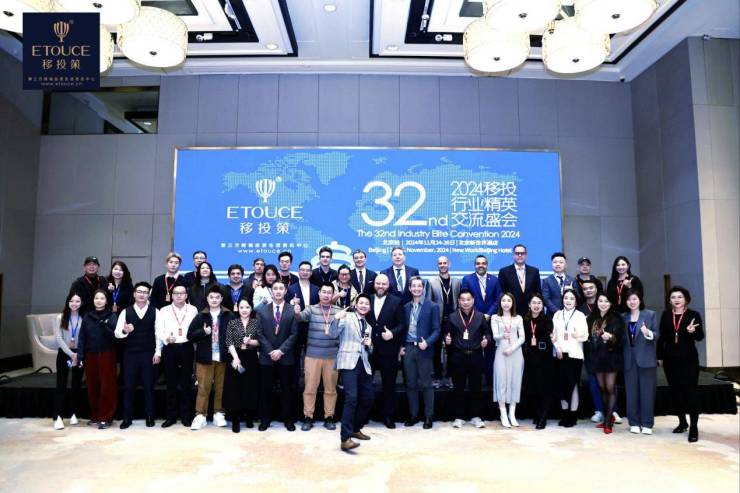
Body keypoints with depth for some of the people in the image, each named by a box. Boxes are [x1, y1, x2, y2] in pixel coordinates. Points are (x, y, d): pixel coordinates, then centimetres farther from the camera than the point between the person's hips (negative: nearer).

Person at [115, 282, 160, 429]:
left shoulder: (155, 311, 1)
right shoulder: (126, 312, 3)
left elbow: (158, 333, 0)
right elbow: (117, 333, -3)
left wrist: (157, 352, -5)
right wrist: (125, 331, -26)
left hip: (148, 354, -1)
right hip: (130, 354, 1)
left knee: (149, 386, 6)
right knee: (129, 386, 7)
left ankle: (150, 417, 17)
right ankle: (127, 418, 19)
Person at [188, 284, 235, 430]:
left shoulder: (229, 315, -1)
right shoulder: (201, 316, 2)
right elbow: (190, 335, 0)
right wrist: (203, 332, -16)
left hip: (222, 357, 0)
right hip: (205, 357, 0)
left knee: (221, 387, 8)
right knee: (203, 388, 2)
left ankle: (218, 414, 21)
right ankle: (200, 416, 11)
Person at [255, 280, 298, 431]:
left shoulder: (292, 311, 0)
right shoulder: (262, 310, 4)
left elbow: (293, 334, -4)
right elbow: (259, 333, 0)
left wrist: (281, 350, -13)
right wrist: (270, 351, -10)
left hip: (286, 356, -1)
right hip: (266, 356, 1)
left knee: (287, 389, 6)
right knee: (265, 390, 8)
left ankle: (288, 420, 18)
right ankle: (264, 420, 20)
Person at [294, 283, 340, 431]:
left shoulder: (338, 311, 4)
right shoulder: (311, 309, 1)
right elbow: (301, 317, -17)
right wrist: (297, 312, -39)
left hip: (333, 355, 1)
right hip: (313, 354, -1)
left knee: (331, 388, 8)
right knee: (310, 387, 4)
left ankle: (329, 417, 20)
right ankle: (308, 417, 16)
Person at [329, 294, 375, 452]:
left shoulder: (368, 326, 22)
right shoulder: (347, 317, 2)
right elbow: (332, 334, -9)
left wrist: (369, 345, 4)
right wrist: (336, 319, -27)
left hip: (363, 364, 7)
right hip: (349, 362, -7)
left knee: (368, 398, 9)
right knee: (351, 398, -19)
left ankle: (355, 429, 28)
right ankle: (345, 438, -17)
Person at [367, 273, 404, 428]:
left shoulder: (396, 301, -1)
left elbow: (401, 324, -2)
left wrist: (392, 333, -18)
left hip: (388, 350, -2)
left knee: (389, 384, 9)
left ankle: (388, 416, 22)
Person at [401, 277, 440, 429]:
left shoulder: (432, 307, 0)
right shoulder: (405, 307, 11)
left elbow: (436, 330, -3)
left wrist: (427, 342, -17)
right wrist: (401, 346, 5)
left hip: (424, 350, -3)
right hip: (408, 349, 3)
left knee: (426, 384, 3)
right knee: (411, 384, 8)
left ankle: (428, 416, 13)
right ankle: (413, 415, 19)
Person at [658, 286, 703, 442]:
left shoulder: (694, 315, -3)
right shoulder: (666, 315, 5)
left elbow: (700, 336, -7)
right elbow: (662, 337, 7)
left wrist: (692, 331, -29)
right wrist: (659, 355, 6)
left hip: (688, 358, -3)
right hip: (670, 358, 3)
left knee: (691, 391, -2)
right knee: (675, 391, 10)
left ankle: (694, 427, 4)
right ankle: (682, 422, 25)